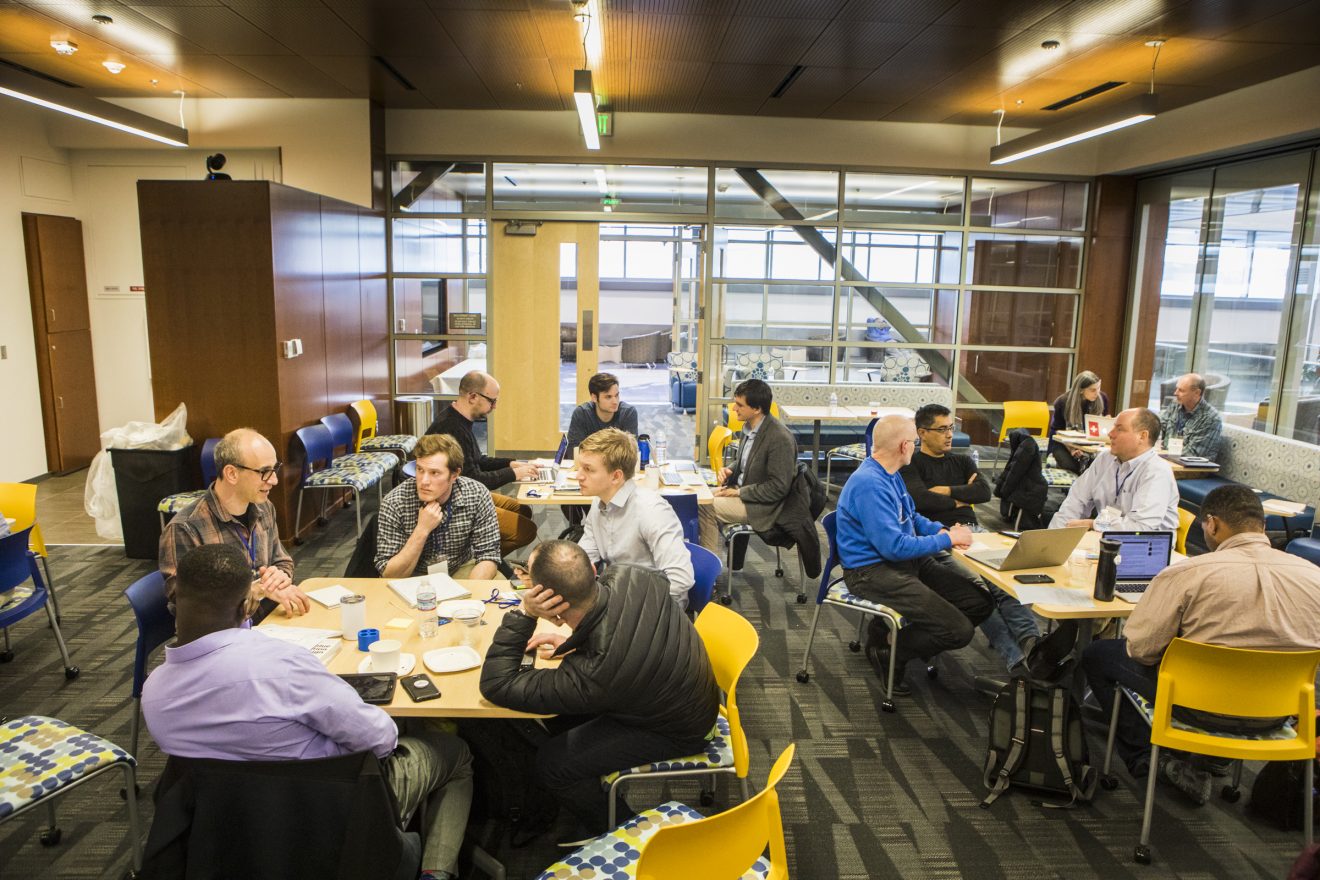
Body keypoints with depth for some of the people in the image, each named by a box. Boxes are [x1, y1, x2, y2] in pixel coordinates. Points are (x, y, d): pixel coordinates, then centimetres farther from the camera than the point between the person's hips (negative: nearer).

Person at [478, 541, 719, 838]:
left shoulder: (591, 676, -41)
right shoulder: (630, 577, -26)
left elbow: (495, 685, -29)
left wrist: (524, 614, -38)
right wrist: (575, 641, -2)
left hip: (676, 733, -7)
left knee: (553, 763, -5)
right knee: (560, 713, 14)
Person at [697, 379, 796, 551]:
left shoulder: (780, 438, -25)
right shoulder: (749, 426, 2)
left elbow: (778, 487, -23)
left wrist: (738, 492, -19)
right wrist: (729, 471, -2)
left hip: (762, 505, -9)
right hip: (741, 489, 9)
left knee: (706, 508, -16)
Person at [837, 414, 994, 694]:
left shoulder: (890, 475, 9)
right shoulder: (869, 484, -24)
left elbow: (911, 518, 22)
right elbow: (894, 547, -26)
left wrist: (943, 530, 1)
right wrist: (947, 540, -14)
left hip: (908, 558, 10)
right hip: (872, 570, -10)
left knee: (981, 601, 1)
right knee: (958, 630, -17)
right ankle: (887, 654, 6)